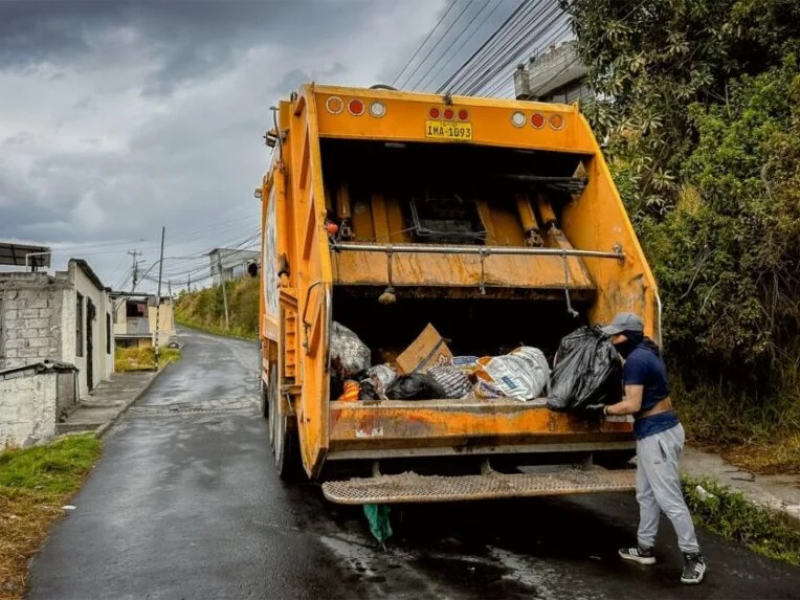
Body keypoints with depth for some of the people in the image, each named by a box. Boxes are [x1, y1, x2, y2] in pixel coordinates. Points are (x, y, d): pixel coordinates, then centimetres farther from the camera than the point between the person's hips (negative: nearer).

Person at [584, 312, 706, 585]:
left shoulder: (635, 360, -19)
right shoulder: (647, 352, 12)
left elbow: (632, 405, -22)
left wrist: (603, 409, -9)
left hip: (657, 434, -11)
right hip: (657, 430, 11)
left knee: (669, 499, -4)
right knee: (646, 493, 18)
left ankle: (693, 556, 6)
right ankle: (645, 549, 27)